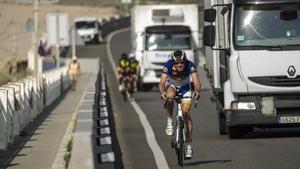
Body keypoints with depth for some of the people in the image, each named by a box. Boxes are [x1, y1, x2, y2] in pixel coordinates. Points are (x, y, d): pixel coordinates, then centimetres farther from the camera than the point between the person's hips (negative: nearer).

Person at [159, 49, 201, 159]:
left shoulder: (190, 66, -31)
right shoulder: (168, 65, -31)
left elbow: (196, 82, -38)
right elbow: (162, 83, -36)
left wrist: (197, 91, -59)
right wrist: (162, 92, -56)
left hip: (185, 87, 0)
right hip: (171, 85, 0)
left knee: (186, 113, -13)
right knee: (169, 96, -37)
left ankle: (189, 144, -9)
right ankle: (169, 123, -20)